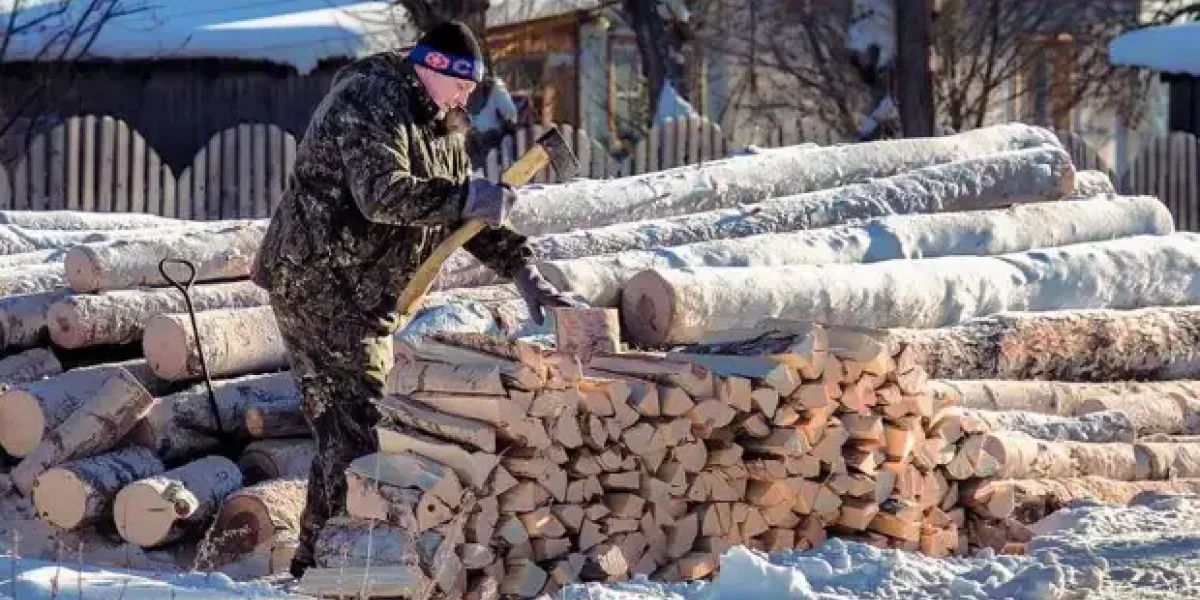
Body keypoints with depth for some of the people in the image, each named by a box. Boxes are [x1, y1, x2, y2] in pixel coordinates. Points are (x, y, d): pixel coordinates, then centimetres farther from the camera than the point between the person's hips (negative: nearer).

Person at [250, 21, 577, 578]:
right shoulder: (370, 100, -17)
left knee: (344, 426, 12)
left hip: (365, 296, 10)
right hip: (318, 282, -10)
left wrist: (522, 269, 7)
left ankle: (316, 560, 19)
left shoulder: (439, 124, 14)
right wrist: (468, 198, -29)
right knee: (357, 423, -14)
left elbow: (460, 210, 18)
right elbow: (383, 194, -30)